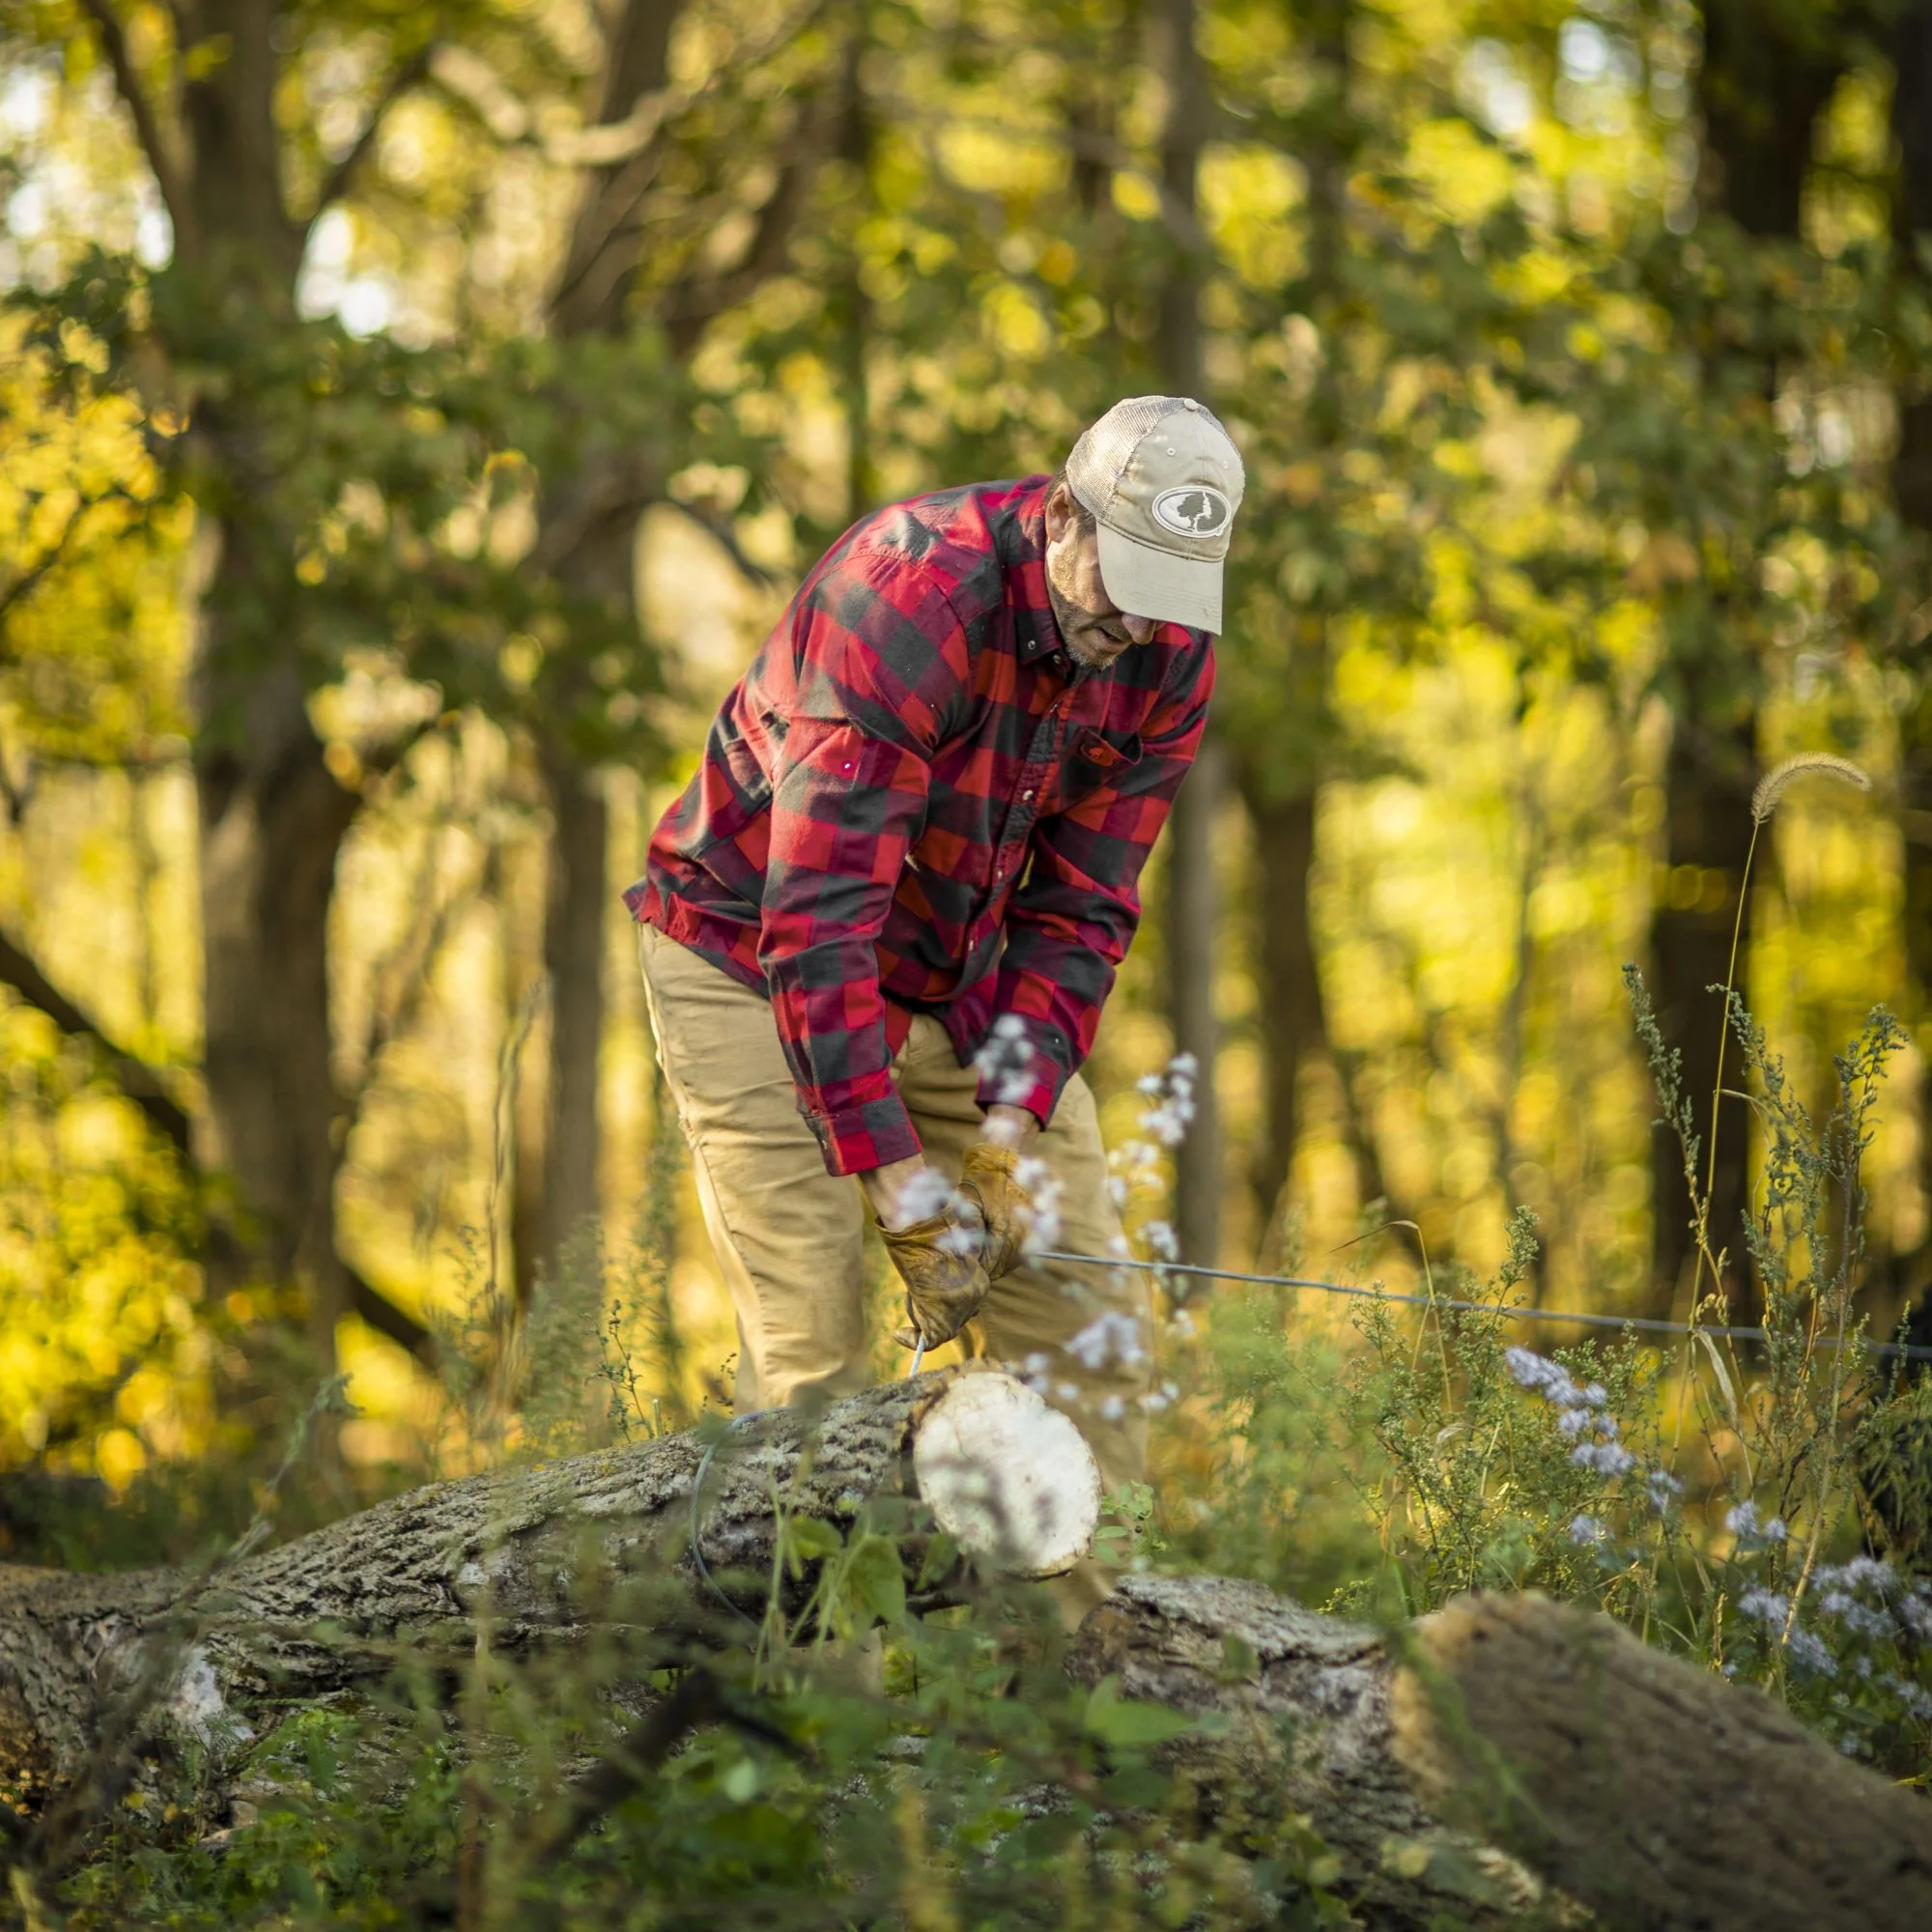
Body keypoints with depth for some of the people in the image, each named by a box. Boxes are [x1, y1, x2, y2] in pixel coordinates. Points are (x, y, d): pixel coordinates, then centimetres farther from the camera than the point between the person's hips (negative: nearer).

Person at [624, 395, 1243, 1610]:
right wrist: (892, 1168, -36)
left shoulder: (1168, 662, -12)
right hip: (753, 954, -6)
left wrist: (1013, 1130, -20)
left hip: (959, 973, 6)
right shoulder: (908, 598, -32)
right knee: (815, 1348, -15)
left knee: (1090, 1318, 0)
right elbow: (816, 918, -34)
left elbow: (1079, 911, -7)